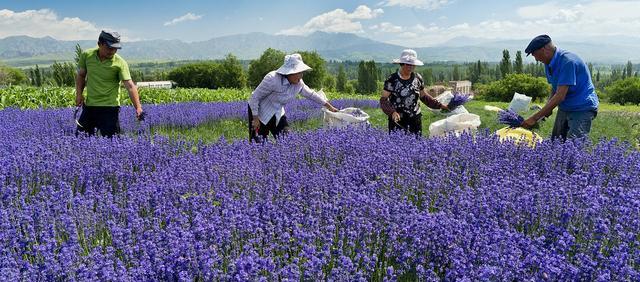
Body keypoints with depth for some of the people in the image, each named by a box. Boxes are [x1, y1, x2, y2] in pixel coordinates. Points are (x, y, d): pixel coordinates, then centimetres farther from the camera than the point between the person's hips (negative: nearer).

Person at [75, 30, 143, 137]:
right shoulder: (86, 55, -2)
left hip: (109, 107, -4)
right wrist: (79, 94, 1)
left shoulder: (120, 63, -14)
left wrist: (138, 107, -31)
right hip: (89, 105, 4)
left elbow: (130, 86, -20)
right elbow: (81, 75, 14)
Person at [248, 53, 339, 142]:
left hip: (278, 114, 6)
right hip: (260, 112, -6)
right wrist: (255, 118, -20)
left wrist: (329, 106, 11)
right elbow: (255, 96, -22)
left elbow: (311, 94, 7)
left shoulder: (298, 83, -11)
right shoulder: (273, 79, -30)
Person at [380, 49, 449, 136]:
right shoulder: (392, 80, -8)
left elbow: (424, 96, 17)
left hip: (415, 119, 4)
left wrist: (439, 105, 10)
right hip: (397, 121, -4)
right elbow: (383, 100, -8)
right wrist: (392, 112, -24)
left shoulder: (417, 78, 5)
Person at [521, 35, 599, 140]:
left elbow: (560, 96, -27)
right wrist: (548, 109, -6)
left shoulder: (567, 61, -23)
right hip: (564, 108, 9)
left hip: (582, 109, -9)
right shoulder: (549, 64, 6)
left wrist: (535, 118, -26)